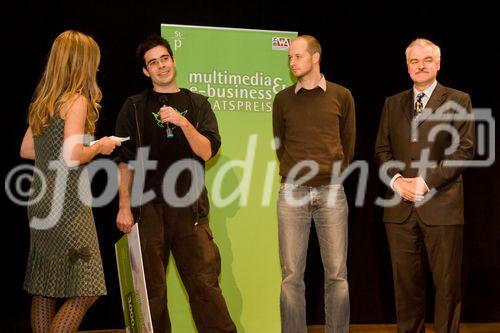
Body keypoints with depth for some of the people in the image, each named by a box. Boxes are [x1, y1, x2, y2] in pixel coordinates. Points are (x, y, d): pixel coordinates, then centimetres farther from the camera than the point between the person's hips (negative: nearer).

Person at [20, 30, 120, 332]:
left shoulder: (43, 101, 13)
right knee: (85, 292, -4)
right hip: (67, 205, -9)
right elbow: (72, 155, -22)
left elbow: (26, 150, 18)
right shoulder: (77, 100, -11)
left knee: (45, 291, 13)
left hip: (43, 202, 9)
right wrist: (99, 147, -5)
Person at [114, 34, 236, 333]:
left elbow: (207, 152, 2)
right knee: (152, 285, 1)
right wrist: (124, 206, -2)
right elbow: (126, 159, 5)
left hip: (190, 207, 1)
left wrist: (182, 122, -13)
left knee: (204, 281, -5)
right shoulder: (135, 107, 9)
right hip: (148, 207, 0)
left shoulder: (197, 104, 13)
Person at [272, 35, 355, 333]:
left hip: (331, 191, -1)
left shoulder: (341, 96, 6)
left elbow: (348, 142, 13)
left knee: (336, 274, 1)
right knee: (291, 275, 0)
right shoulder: (283, 99, 8)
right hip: (292, 193, 1)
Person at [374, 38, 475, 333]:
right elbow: (382, 150, 14)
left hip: (442, 206, -3)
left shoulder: (458, 101, 4)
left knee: (448, 283, 1)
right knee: (406, 282, 6)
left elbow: (464, 149, -4)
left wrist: (426, 181, -12)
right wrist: (396, 179, -5)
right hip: (401, 208, 3)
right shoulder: (393, 104, 16)